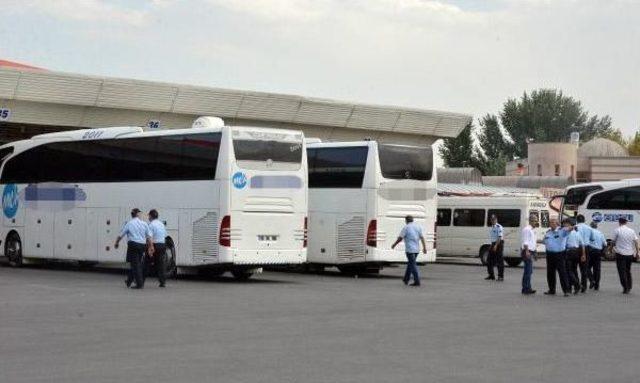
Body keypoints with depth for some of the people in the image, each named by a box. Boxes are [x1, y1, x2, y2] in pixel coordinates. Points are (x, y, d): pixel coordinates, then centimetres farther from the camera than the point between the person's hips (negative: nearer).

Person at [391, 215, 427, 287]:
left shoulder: (406, 227, -9)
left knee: (413, 265, -6)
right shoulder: (418, 226, 8)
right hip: (416, 249, 6)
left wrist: (394, 245, 7)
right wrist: (424, 247, 4)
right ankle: (406, 279, 28)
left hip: (410, 249, -6)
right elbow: (422, 237, 3)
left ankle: (417, 281, -12)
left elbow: (400, 238, -7)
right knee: (410, 263, 19)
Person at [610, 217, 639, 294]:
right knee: (628, 271, 17)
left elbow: (614, 241, 5)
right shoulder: (631, 231, 6)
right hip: (630, 253, 4)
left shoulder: (617, 230, -5)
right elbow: (636, 242, 3)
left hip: (620, 253, -4)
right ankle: (629, 287, 16)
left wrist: (614, 247, 25)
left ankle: (625, 288, -7)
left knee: (622, 271, -1)